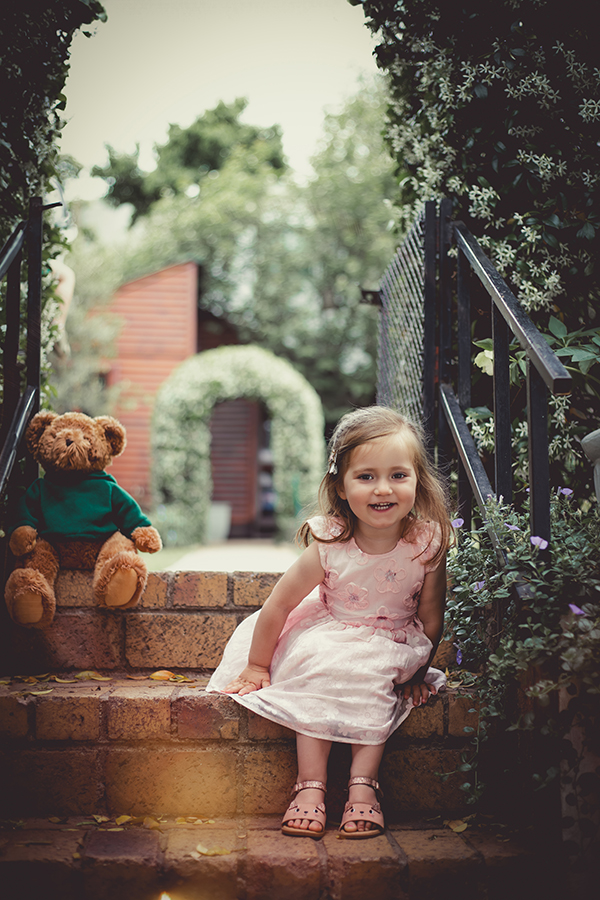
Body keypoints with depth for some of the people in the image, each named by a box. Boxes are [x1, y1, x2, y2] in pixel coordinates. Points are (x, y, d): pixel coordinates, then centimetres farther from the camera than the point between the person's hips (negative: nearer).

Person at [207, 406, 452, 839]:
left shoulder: (428, 543, -20)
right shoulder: (328, 546, -22)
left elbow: (431, 616, -6)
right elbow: (278, 605, -11)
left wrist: (418, 672, -1)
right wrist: (257, 666, -3)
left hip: (392, 642, 0)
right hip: (329, 635, 0)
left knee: (371, 675, -30)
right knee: (318, 669, -30)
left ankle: (363, 785, -22)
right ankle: (310, 785, -23)